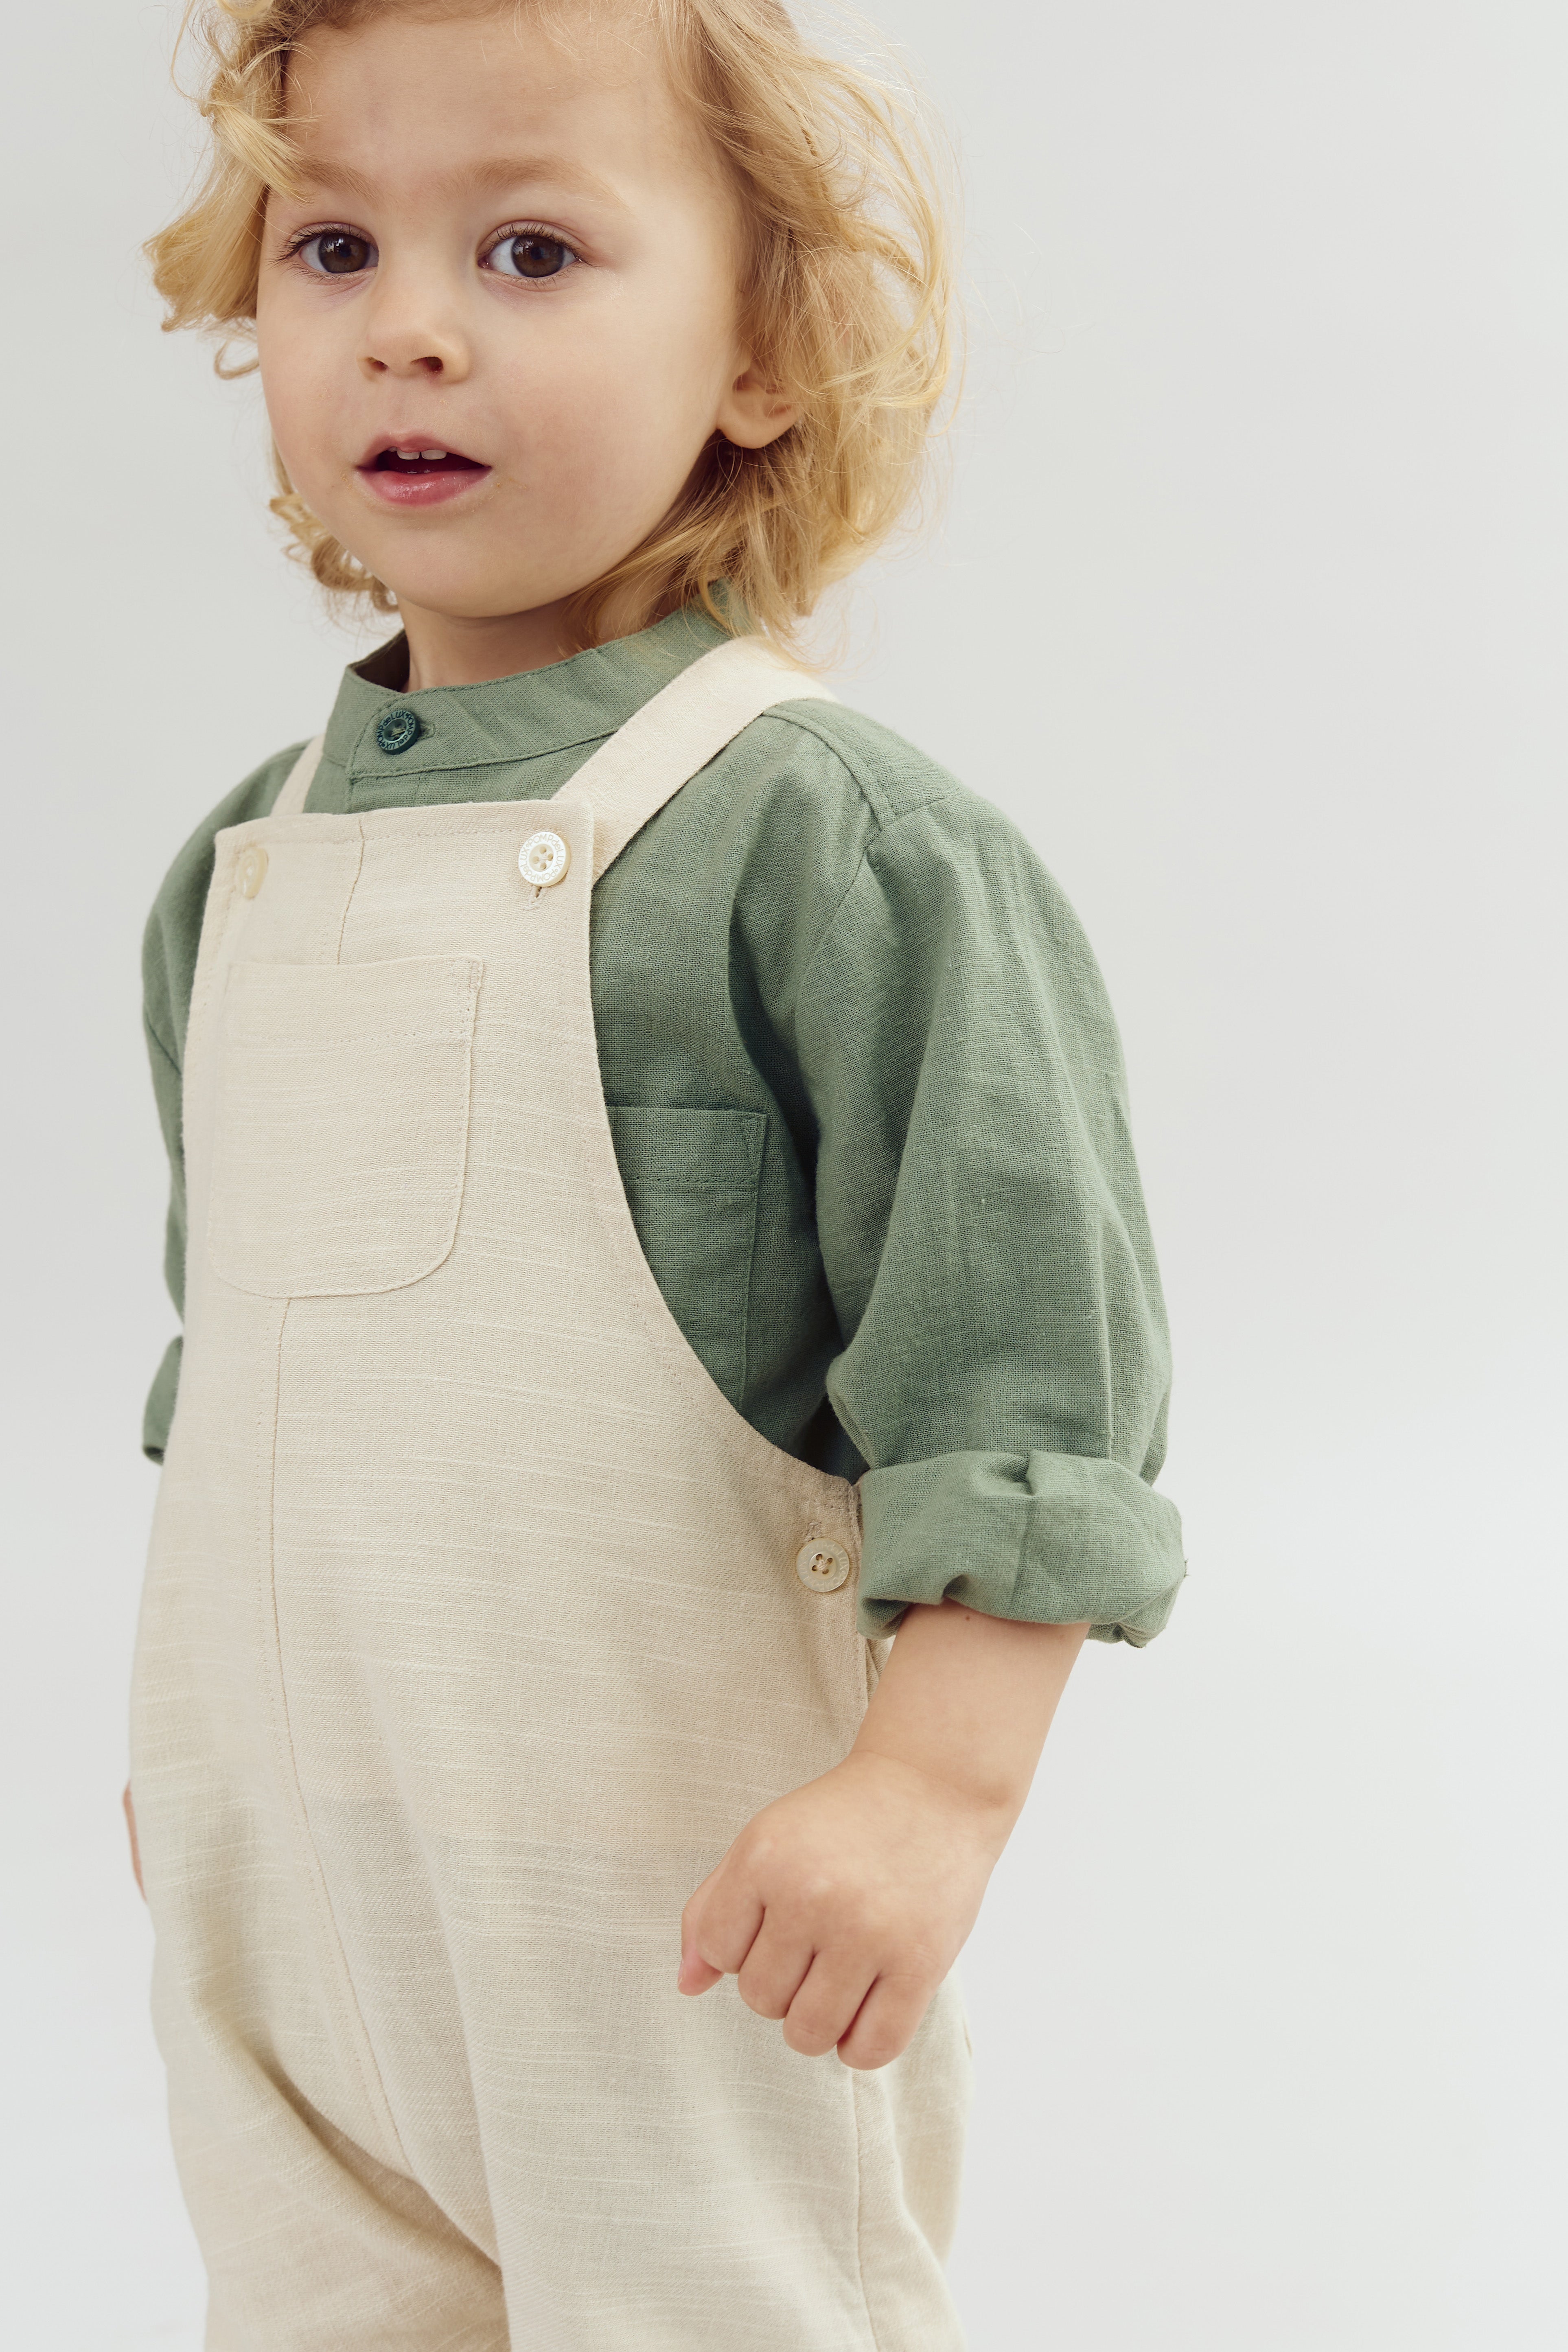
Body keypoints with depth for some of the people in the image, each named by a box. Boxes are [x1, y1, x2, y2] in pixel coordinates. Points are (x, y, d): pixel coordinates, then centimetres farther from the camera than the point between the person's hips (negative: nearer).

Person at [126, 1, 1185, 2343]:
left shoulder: (824, 836, -14)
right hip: (277, 1879, 7)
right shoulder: (246, 859, 7)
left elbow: (1016, 1347, -16)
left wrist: (938, 1784, -22)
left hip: (684, 1884, -6)